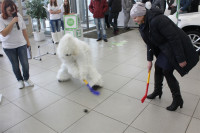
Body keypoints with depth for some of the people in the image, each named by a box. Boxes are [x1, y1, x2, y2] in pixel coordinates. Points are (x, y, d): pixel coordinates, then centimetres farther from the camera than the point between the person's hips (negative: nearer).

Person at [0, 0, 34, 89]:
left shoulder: (18, 15, -2)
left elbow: (24, 30, 6)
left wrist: (28, 42, 10)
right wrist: (12, 22, -24)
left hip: (21, 44, 2)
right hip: (9, 47, -1)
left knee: (25, 64, -1)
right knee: (15, 66, 10)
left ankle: (26, 79, 24)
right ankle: (20, 80, 31)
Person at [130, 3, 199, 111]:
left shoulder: (157, 20, -30)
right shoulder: (144, 25, -1)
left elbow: (174, 38, -28)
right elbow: (150, 43, 7)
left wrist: (181, 59, -25)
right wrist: (149, 60, 5)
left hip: (176, 47, -9)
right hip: (164, 48, 9)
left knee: (167, 71, -6)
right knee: (158, 67, 12)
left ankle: (177, 100, 13)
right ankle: (157, 91, 34)